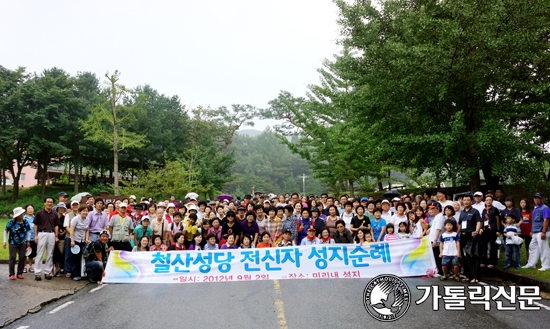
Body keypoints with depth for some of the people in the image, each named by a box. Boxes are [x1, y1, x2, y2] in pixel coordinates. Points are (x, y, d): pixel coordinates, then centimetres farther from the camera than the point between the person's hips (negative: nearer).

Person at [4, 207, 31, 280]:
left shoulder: (25, 222, 2)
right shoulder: (11, 222, -6)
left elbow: (28, 231, 16)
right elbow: (6, 231, 6)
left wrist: (28, 241, 15)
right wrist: (5, 241, 4)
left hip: (23, 243, 3)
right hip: (13, 243, -3)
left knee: (22, 258, 2)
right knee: (12, 257, -4)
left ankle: (20, 273, 11)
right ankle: (12, 274, 4)